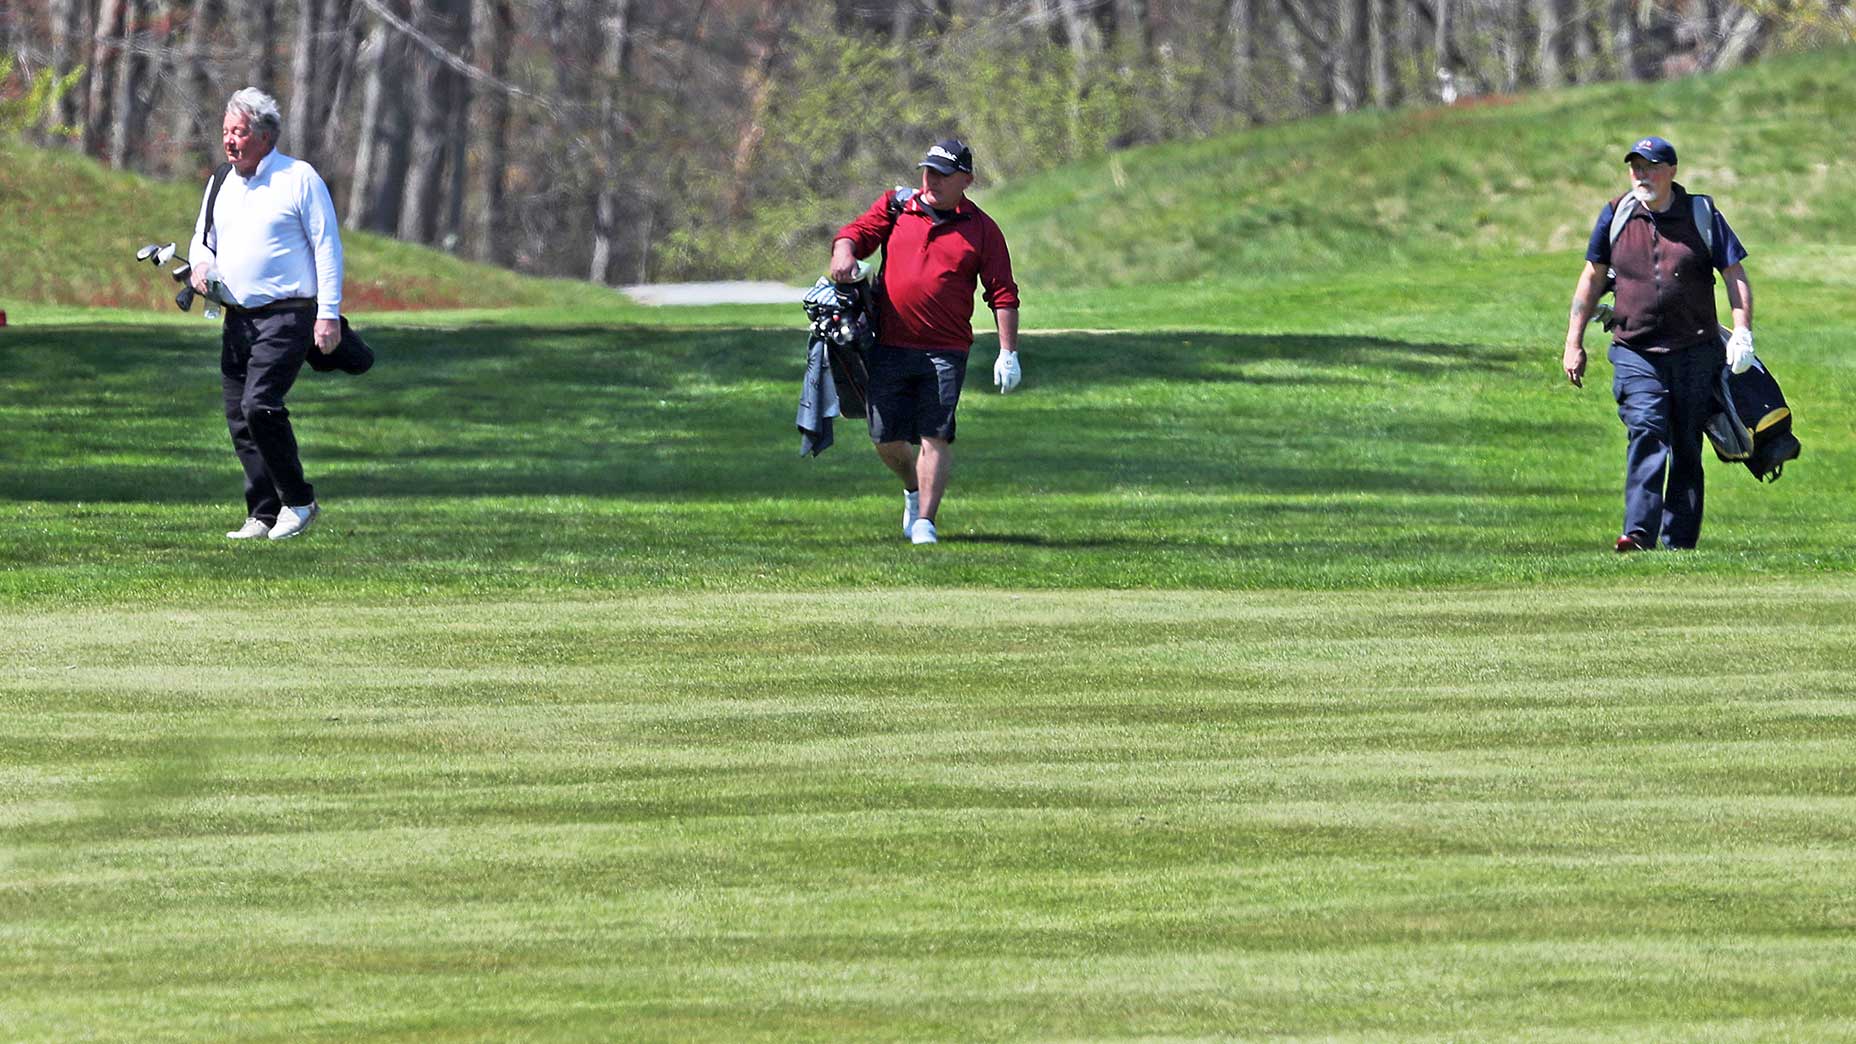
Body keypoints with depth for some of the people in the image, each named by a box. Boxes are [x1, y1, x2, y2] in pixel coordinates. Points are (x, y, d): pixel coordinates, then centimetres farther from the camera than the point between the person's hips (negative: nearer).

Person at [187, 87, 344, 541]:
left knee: (259, 405, -20)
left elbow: (327, 247, -6)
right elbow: (204, 237, 26)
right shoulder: (221, 185, 15)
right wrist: (201, 263, 1)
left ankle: (298, 500, -5)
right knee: (239, 418, 4)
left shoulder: (299, 179, -5)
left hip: (286, 316, -7)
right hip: (238, 318, 7)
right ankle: (264, 515, 11)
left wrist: (328, 313, -12)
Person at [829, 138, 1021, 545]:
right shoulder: (895, 208, 9)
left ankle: (925, 520, -2)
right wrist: (844, 253, -20)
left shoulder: (982, 230, 4)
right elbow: (855, 233, 5)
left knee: (935, 436, -9)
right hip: (890, 347, 2)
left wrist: (1008, 353, -2)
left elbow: (1003, 294, 4)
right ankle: (913, 489, 34)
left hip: (946, 353, -2)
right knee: (886, 438, 5)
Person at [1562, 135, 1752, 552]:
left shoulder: (1702, 215, 2)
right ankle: (1640, 534, -28)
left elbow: (1735, 276, 2)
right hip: (1635, 354, 0)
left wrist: (1742, 333, -12)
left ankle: (1680, 542, 9)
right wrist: (1574, 343, 13)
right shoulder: (1616, 216, 6)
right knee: (1647, 435, -19)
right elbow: (1593, 278, 15)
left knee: (1687, 450, 4)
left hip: (1695, 353, 0)